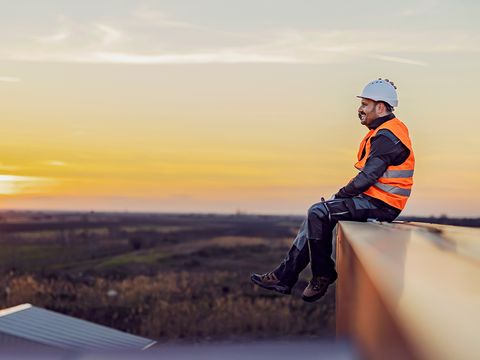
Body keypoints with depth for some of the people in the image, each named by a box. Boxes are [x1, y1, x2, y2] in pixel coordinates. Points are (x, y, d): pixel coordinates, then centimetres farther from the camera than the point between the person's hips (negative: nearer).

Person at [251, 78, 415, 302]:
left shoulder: (387, 136, -16)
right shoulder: (383, 132, 18)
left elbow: (367, 177, -21)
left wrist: (340, 196, -8)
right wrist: (343, 195, 9)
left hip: (381, 206, -10)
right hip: (372, 199, 10)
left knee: (319, 213, -18)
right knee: (316, 214, 5)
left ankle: (323, 275, -5)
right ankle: (285, 276, 3)